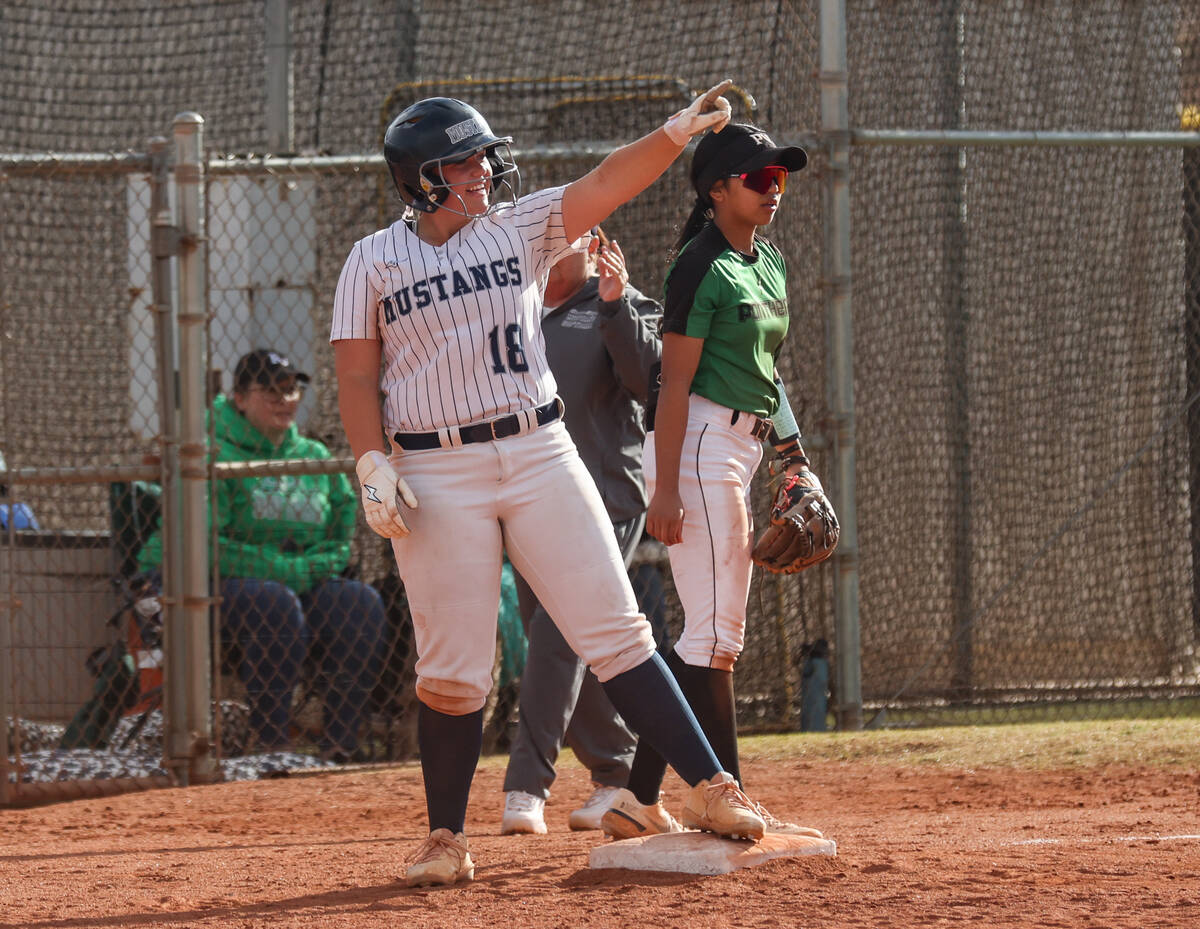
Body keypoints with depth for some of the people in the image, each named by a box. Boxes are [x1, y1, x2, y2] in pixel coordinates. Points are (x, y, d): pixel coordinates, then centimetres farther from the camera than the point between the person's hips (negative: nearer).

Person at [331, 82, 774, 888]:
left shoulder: (520, 229, 9)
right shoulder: (375, 261, 3)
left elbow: (607, 185, -1)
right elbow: (357, 377, 1)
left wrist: (679, 129, -13)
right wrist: (373, 467, -11)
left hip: (540, 457, 2)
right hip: (437, 477, -2)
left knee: (616, 632, -2)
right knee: (453, 670, 0)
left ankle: (709, 789, -3)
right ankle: (447, 840, 12)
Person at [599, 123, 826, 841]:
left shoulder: (770, 264, 15)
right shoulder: (702, 267, -12)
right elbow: (676, 382, -15)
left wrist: (793, 453, 16)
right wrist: (666, 489, -20)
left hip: (742, 451, 10)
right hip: (699, 446, -10)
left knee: (714, 638, 10)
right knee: (715, 635, -9)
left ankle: (638, 798, 14)